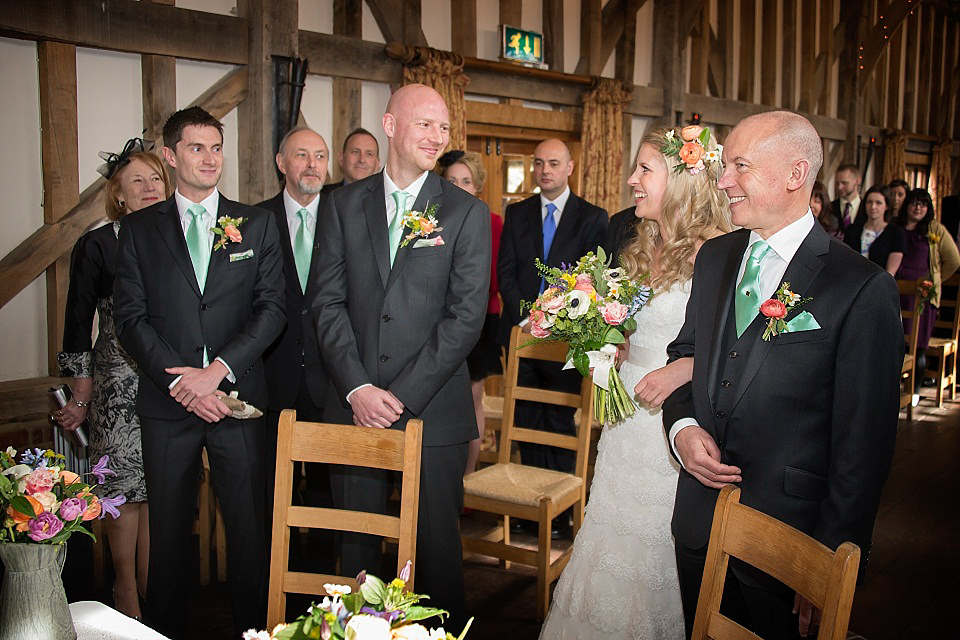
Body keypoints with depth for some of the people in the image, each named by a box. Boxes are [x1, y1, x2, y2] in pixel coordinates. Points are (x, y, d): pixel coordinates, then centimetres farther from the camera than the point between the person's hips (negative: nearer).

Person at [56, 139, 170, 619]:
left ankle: (152, 593, 22)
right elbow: (78, 323, 0)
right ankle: (126, 589, 19)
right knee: (124, 488, 1)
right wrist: (81, 398, 2)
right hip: (118, 386, -3)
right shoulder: (97, 245, -4)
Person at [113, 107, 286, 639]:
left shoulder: (256, 225, 7)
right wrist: (179, 383, -11)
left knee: (249, 526, 4)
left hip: (237, 396, 0)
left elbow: (271, 308, -1)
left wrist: (218, 369, -12)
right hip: (166, 402, 1)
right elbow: (130, 317, 1)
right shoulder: (138, 229, 7)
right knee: (168, 528, 10)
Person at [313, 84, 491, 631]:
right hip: (354, 403, 2)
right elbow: (329, 302, 2)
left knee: (437, 545, 9)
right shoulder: (344, 204, 7)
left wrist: (403, 396, -12)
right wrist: (358, 388, -9)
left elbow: (467, 315, -7)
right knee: (357, 545, 13)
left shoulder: (467, 212, 0)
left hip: (434, 409, -2)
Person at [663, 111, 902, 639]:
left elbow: (863, 448, -15)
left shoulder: (863, 289, -16)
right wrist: (682, 427, -6)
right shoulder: (714, 257, 4)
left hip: (788, 535, -5)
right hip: (698, 522, 6)